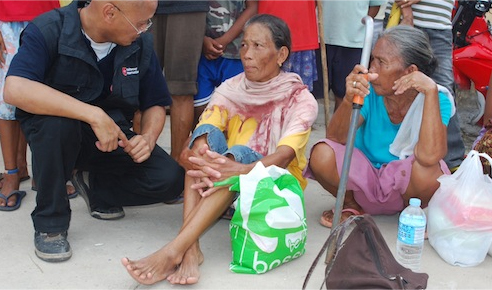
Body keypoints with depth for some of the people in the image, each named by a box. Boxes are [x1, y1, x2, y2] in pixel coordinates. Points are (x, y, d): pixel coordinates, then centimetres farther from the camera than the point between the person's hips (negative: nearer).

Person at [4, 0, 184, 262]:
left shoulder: (140, 43, -7)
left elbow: (155, 104, 3)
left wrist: (148, 137, -20)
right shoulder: (48, 31, -20)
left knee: (171, 179, -18)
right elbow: (15, 90, -37)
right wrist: (94, 115, -41)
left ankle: (94, 185, 10)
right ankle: (49, 223, -15)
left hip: (113, 138, 4)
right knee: (57, 121, -38)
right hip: (56, 132, -3)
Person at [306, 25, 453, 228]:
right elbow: (336, 139, -19)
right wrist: (349, 100, -37)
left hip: (405, 185, -2)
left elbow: (429, 156, -37)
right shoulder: (369, 91, -14)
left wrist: (431, 91, -38)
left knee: (427, 169, -35)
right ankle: (352, 206, 5)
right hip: (365, 179, 2)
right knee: (322, 155, -25)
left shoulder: (436, 98, -19)